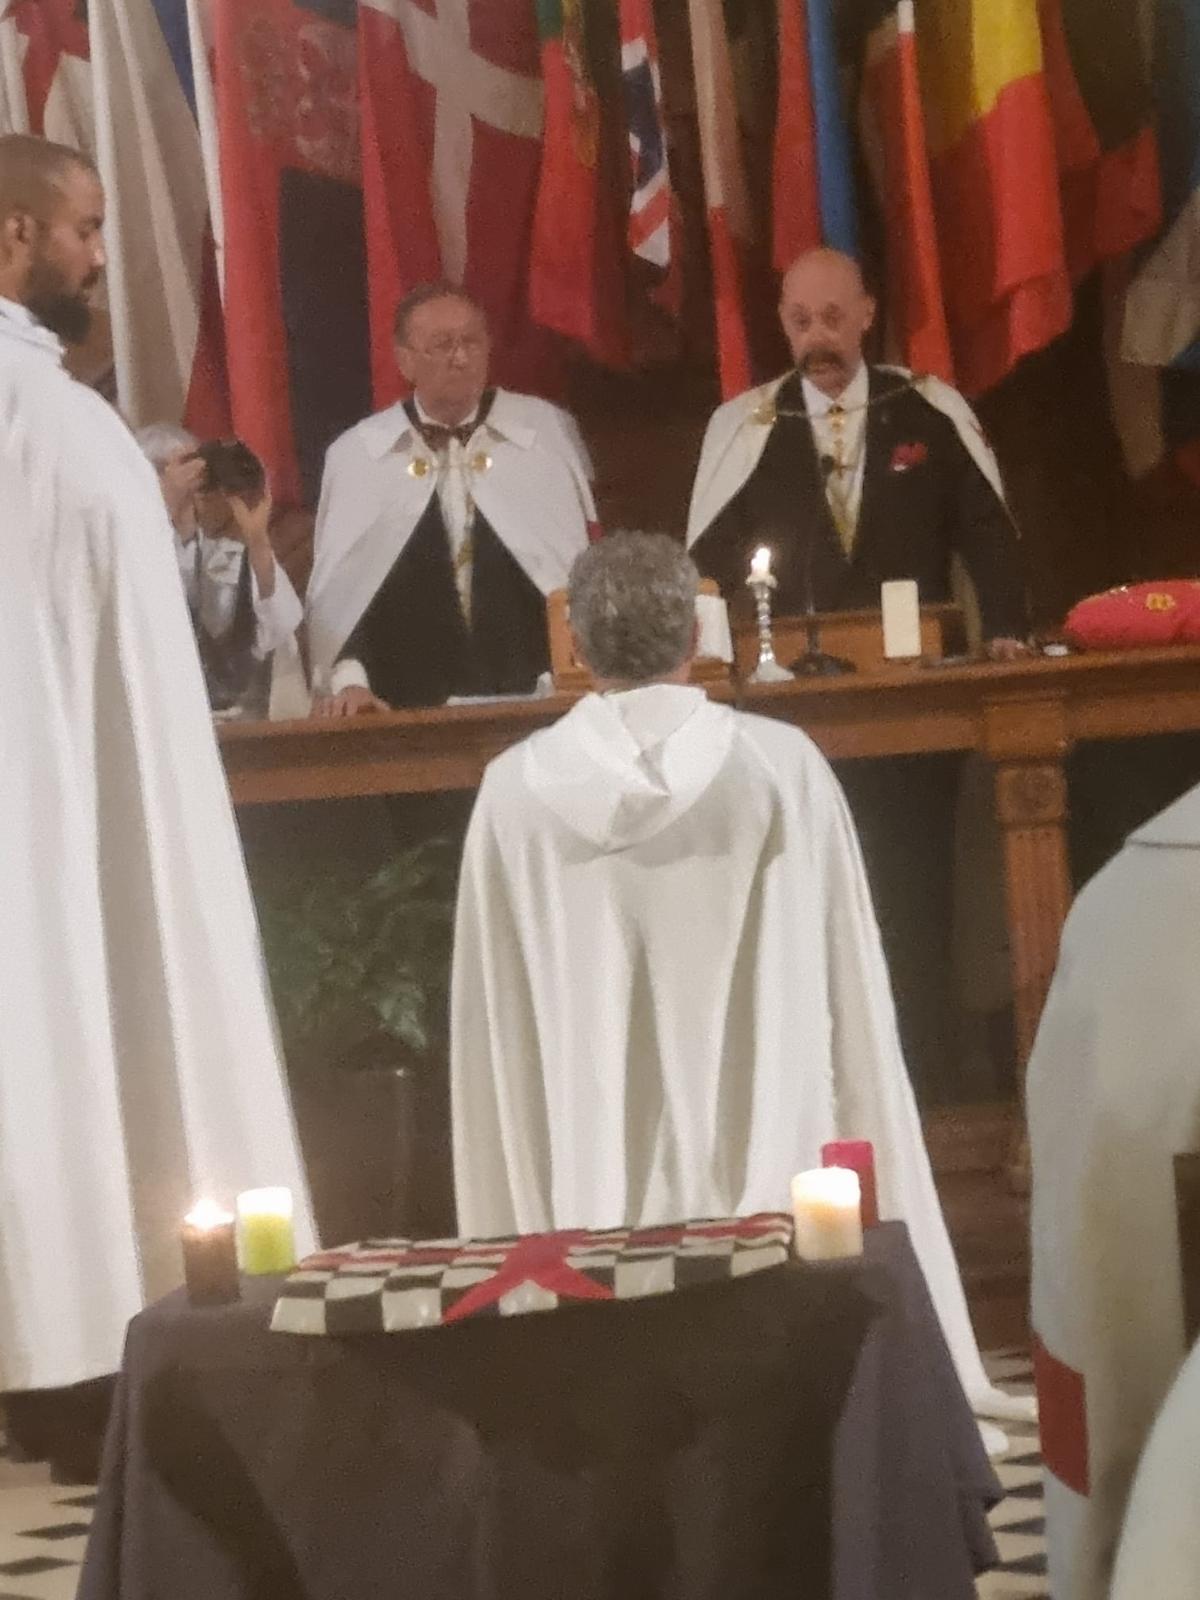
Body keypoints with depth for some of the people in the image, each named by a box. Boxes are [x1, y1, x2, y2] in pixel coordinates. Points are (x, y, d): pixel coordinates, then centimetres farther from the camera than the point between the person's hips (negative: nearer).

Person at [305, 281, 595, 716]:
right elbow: (334, 588, 9)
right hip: (410, 712, -1)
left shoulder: (549, 431, 7)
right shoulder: (354, 455, 5)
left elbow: (586, 570, 11)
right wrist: (347, 680, -3)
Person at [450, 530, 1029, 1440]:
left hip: (600, 1199, 1)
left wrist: (527, 1220, 12)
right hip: (775, 1183, -1)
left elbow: (492, 1020, 3)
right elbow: (851, 990, 1)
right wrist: (873, 1204, 11)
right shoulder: (783, 767, -4)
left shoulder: (518, 791, -2)